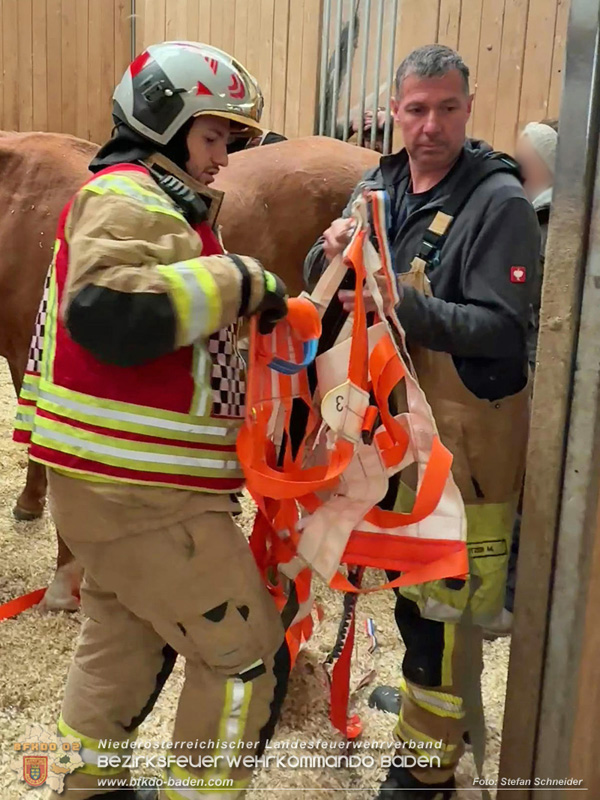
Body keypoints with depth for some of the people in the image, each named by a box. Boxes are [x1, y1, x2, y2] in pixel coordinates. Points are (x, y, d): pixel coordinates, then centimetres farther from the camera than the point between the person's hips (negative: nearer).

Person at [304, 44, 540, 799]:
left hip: (461, 429, -6)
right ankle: (431, 688, 48)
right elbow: (321, 290, 8)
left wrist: (404, 306, -32)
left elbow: (502, 328, -20)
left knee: (440, 594, 3)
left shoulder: (500, 201, -14)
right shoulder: (378, 185, 5)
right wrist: (331, 253, -15)